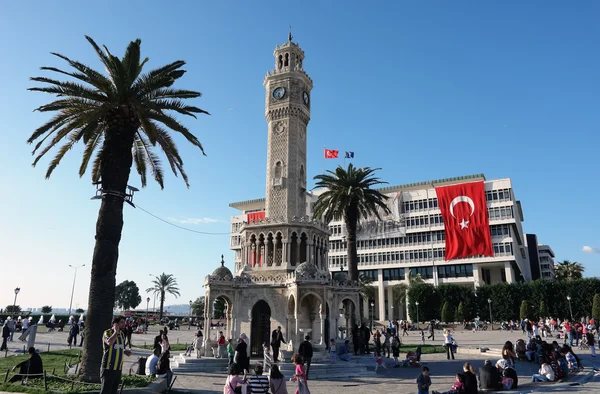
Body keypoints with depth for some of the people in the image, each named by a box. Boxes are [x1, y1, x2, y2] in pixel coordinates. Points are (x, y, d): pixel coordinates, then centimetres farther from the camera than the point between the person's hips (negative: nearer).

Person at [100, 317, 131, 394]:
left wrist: (125, 351, 4)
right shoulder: (107, 332, -10)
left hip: (118, 368, 7)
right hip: (108, 368, -7)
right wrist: (116, 332, -21)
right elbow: (109, 342, -33)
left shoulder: (122, 334, 11)